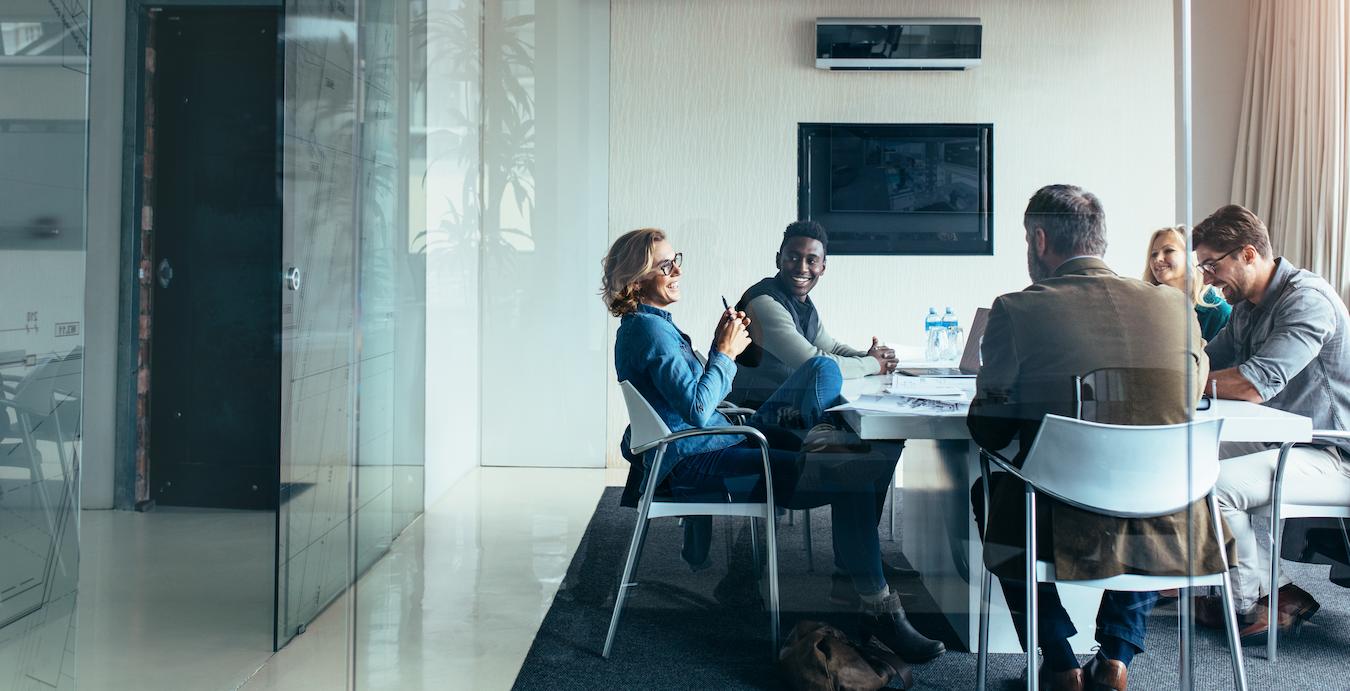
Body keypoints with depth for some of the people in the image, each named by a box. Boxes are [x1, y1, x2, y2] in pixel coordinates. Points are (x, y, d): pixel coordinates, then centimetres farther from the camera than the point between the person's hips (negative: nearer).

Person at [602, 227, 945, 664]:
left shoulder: (644, 325, 15)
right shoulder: (649, 329, -16)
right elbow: (698, 410, -25)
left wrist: (723, 347, 5)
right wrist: (725, 353, -12)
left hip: (712, 446, 11)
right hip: (694, 466, -11)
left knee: (823, 368, 8)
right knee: (851, 477, -24)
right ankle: (878, 610, -18)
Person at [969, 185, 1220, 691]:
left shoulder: (1017, 311, -9)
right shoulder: (1176, 306, 1)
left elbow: (988, 432, 0)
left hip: (1064, 533, -2)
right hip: (1168, 535, 3)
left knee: (988, 491, 30)